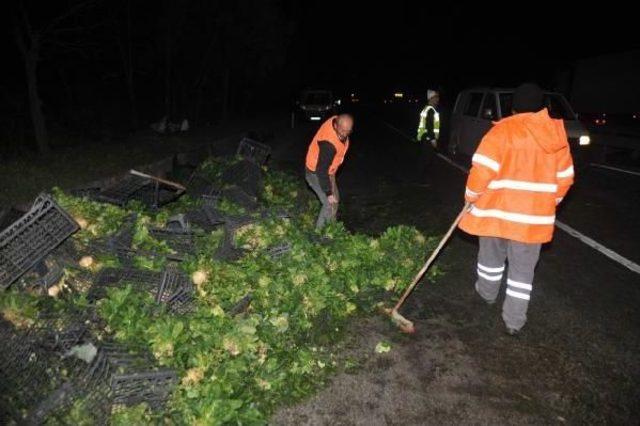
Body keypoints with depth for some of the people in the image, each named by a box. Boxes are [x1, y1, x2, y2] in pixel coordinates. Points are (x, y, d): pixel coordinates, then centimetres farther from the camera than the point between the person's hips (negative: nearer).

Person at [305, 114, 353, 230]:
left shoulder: (337, 121, -14)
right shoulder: (329, 143, -39)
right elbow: (321, 170, -35)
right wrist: (328, 193, -30)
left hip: (326, 170, 9)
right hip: (316, 173, -9)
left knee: (335, 200, 19)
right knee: (330, 205, -8)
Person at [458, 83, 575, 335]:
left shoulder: (503, 130, -11)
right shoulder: (557, 134, 3)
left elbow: (483, 168, -18)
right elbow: (565, 177, 9)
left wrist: (472, 194, -2)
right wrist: (550, 201, 23)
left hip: (498, 210, -2)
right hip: (535, 216, 3)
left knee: (492, 256, 21)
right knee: (523, 268, 11)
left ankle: (488, 292, 43)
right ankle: (514, 320, 15)